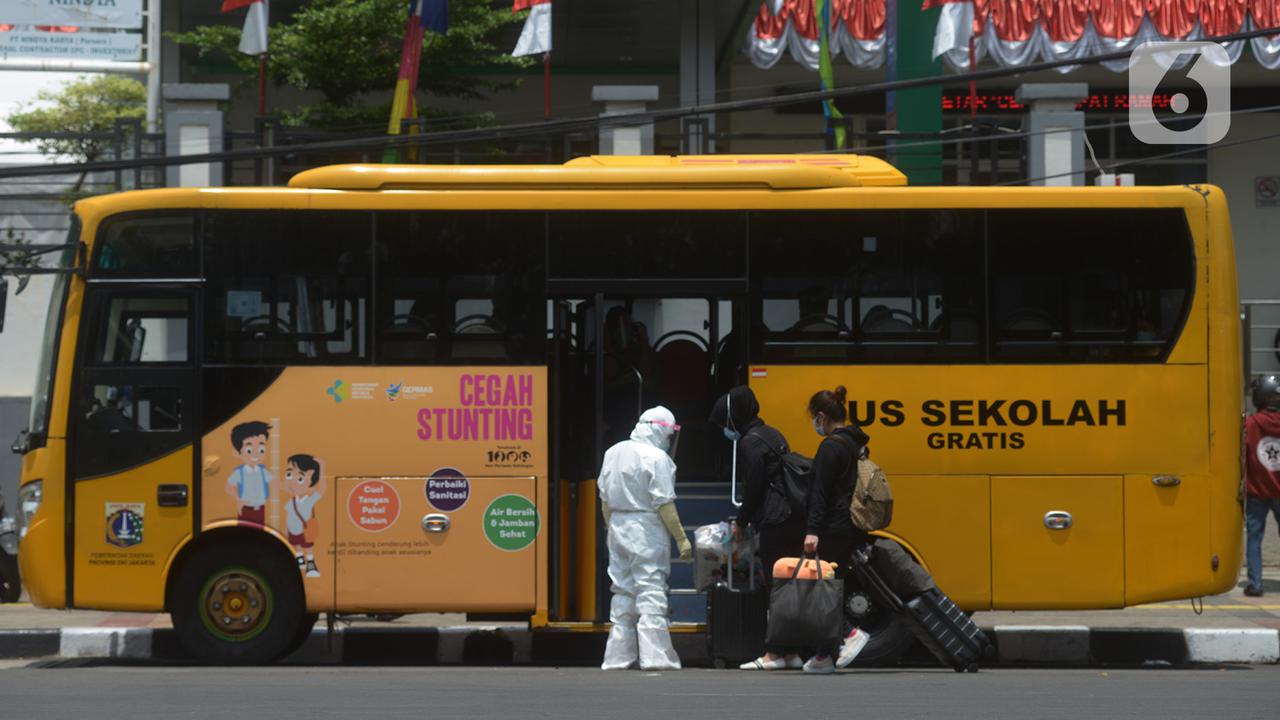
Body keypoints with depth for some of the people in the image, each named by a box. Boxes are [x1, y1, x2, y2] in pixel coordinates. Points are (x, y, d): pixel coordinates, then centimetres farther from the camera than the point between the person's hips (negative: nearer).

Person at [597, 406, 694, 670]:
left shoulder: (613, 453, 10)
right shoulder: (656, 458, -12)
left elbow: (605, 499, 15)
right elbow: (664, 504, -14)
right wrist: (682, 539, -10)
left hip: (619, 528, 7)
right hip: (647, 531, -7)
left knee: (622, 593, 12)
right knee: (651, 593, -7)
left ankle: (618, 657, 13)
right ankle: (655, 656, -13)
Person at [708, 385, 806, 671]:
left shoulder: (751, 443, -10)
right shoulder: (771, 435, 19)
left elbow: (753, 489, -12)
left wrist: (741, 522, 2)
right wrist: (745, 519, 22)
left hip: (776, 524, -9)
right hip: (794, 518, 9)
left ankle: (775, 654, -6)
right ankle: (791, 651, 12)